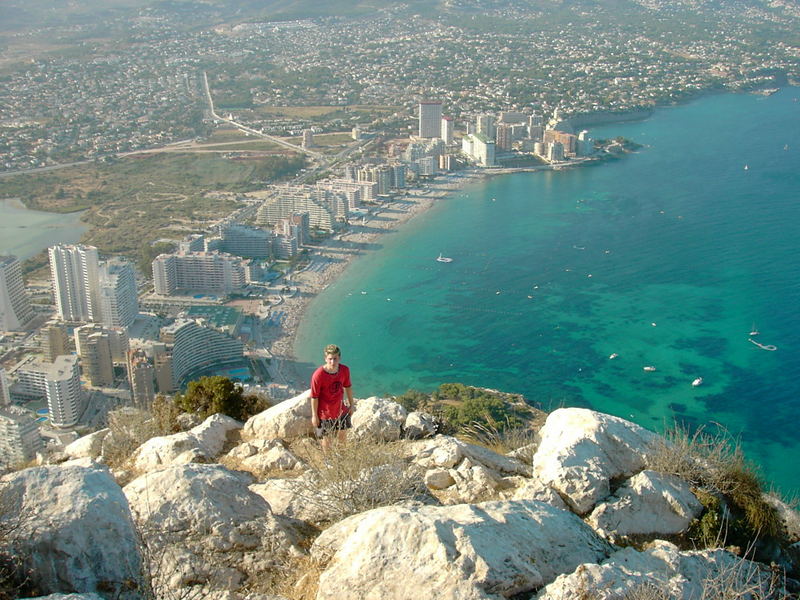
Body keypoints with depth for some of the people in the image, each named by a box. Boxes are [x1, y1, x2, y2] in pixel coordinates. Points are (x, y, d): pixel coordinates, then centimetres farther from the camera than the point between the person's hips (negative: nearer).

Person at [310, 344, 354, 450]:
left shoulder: (344, 370, -14)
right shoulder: (318, 375, -28)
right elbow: (314, 397, -17)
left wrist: (351, 404, 13)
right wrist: (314, 416, -10)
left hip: (341, 410, 4)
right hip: (325, 414, -4)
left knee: (342, 437, 20)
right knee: (327, 438, 17)